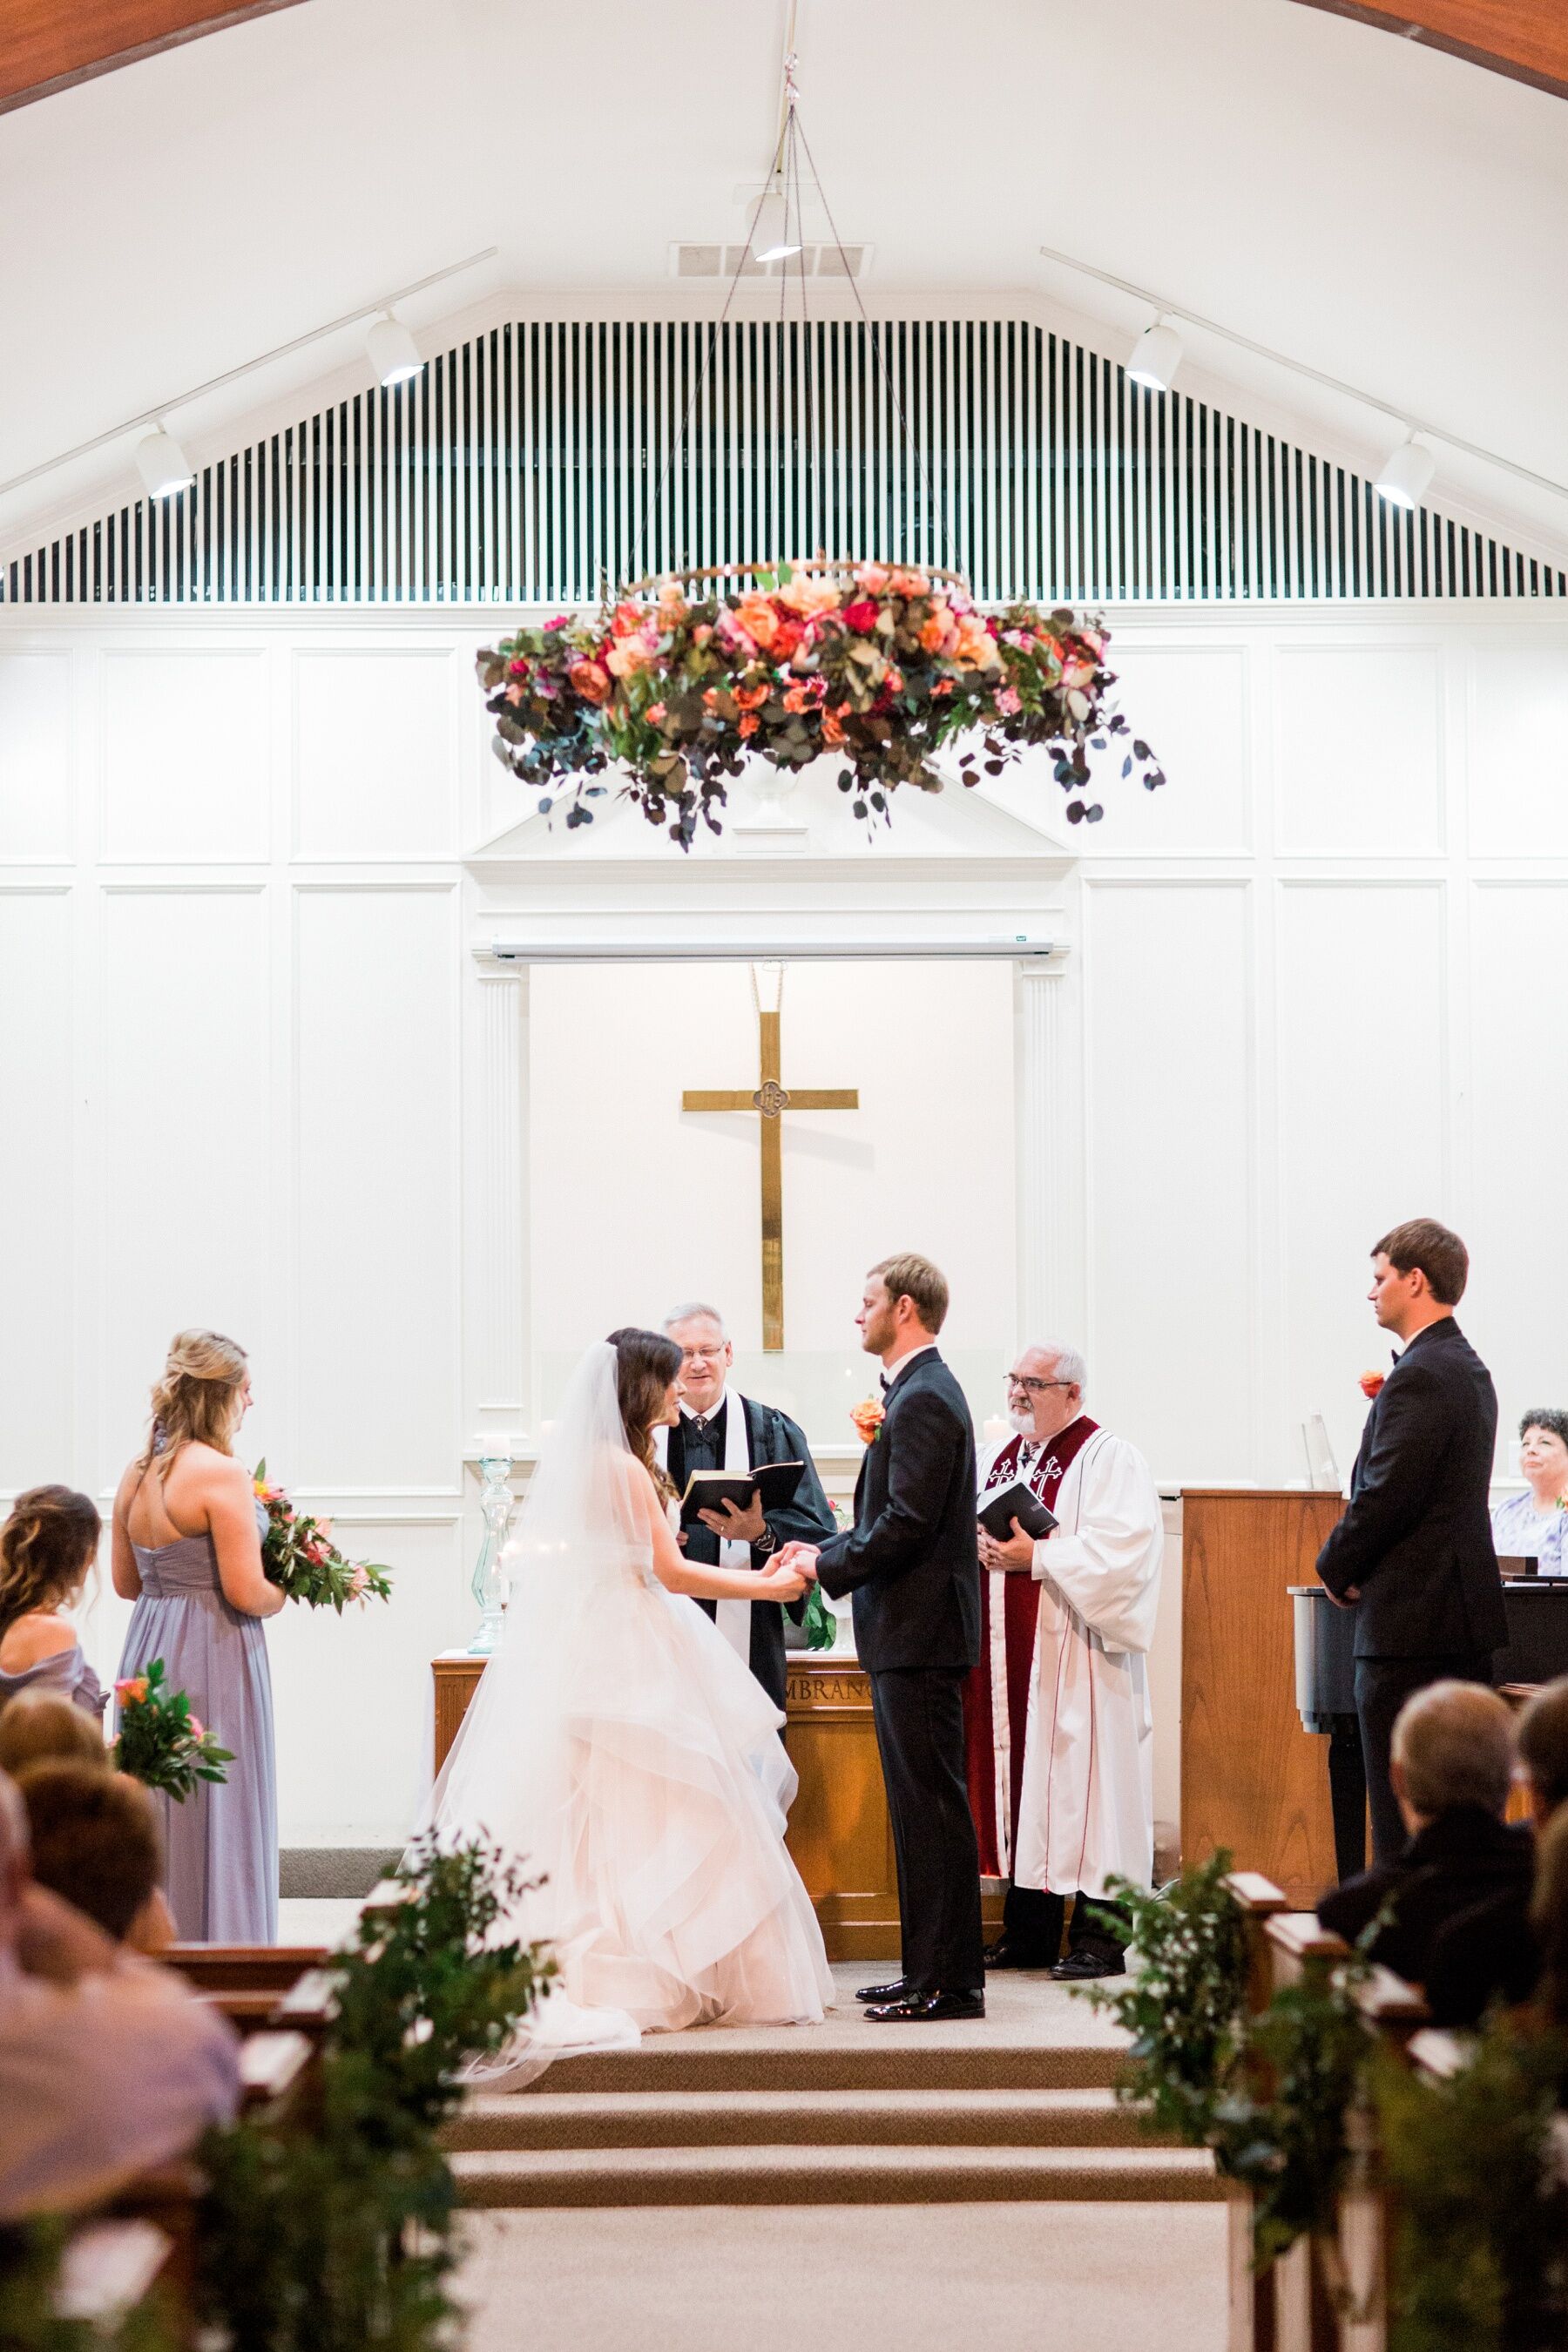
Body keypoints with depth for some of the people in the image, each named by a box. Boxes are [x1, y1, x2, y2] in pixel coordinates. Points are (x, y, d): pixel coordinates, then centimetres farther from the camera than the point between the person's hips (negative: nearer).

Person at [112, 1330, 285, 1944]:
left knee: (156, 1819, 15)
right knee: (219, 1820, -1)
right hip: (212, 1661, -8)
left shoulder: (136, 1474, 7)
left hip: (148, 1651, 8)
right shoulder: (221, 1474, -17)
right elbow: (247, 1592, -19)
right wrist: (281, 1593, 0)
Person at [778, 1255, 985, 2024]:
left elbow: (907, 1524, -22)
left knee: (931, 1806, -7)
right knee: (920, 1806, 13)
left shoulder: (925, 1399, -16)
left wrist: (826, 1567, -12)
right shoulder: (916, 1392, 16)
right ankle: (931, 1969, 18)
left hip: (919, 1634, -11)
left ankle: (946, 1982, -4)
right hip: (907, 1634, 11)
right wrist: (828, 1551, 9)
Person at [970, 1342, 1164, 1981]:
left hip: (1075, 1655, -7)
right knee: (1019, 1775, 8)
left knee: (1081, 1780, -6)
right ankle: (1027, 1933, 14)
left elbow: (1117, 1552, -17)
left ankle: (1099, 1935, -1)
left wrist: (1038, 1557, -19)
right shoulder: (999, 1458, 17)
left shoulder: (1110, 1460, -6)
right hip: (1009, 1654, 7)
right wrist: (980, 1546, -2)